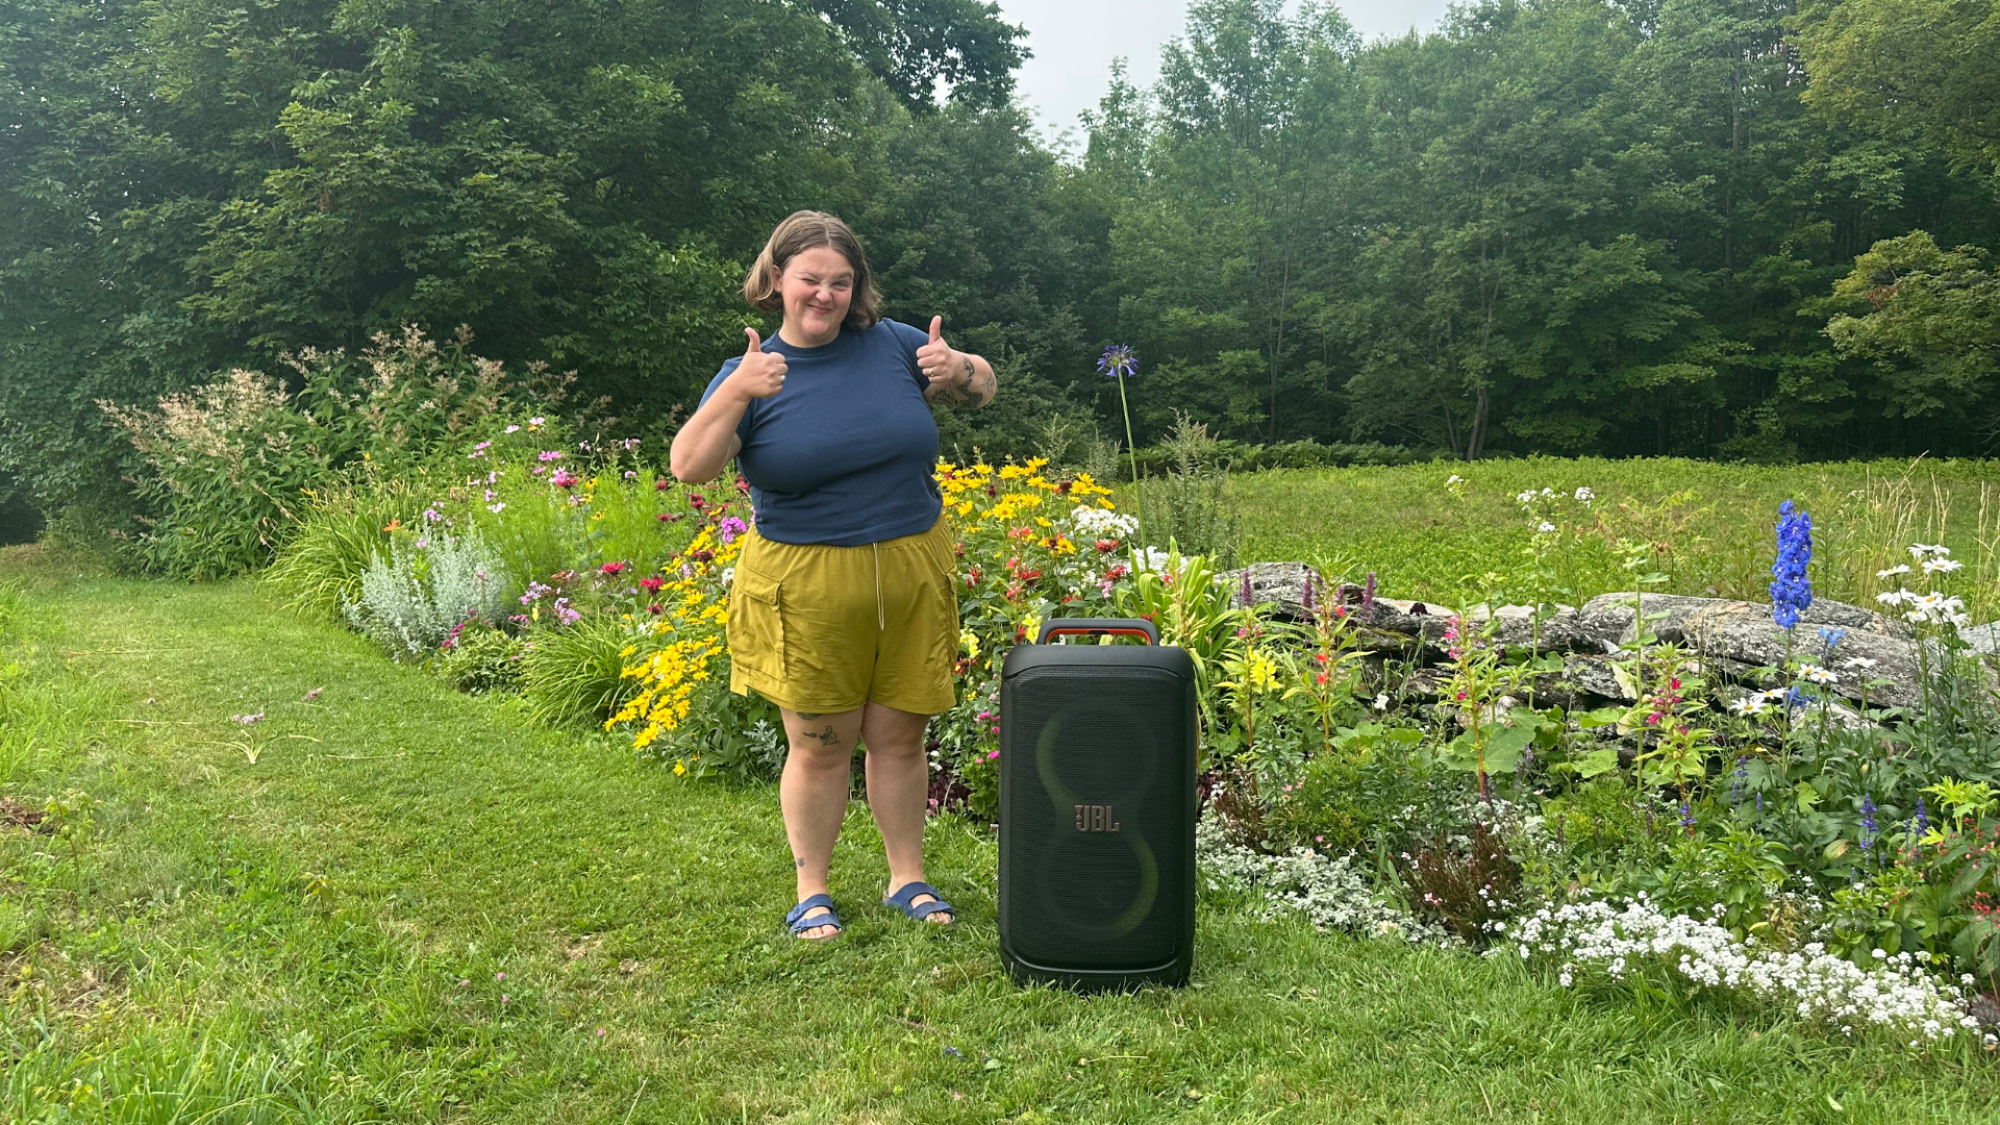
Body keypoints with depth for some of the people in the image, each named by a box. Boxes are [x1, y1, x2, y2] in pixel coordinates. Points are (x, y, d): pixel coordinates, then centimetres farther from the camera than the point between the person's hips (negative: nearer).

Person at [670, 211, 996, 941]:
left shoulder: (889, 344, 4)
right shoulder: (753, 371, -2)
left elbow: (981, 389, 15)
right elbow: (689, 467, -12)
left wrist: (956, 369, -8)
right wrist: (736, 393, -25)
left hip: (912, 575, 2)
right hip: (807, 587, -2)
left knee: (899, 736, 11)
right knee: (819, 745, 6)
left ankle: (907, 879, 27)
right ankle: (811, 891, 23)